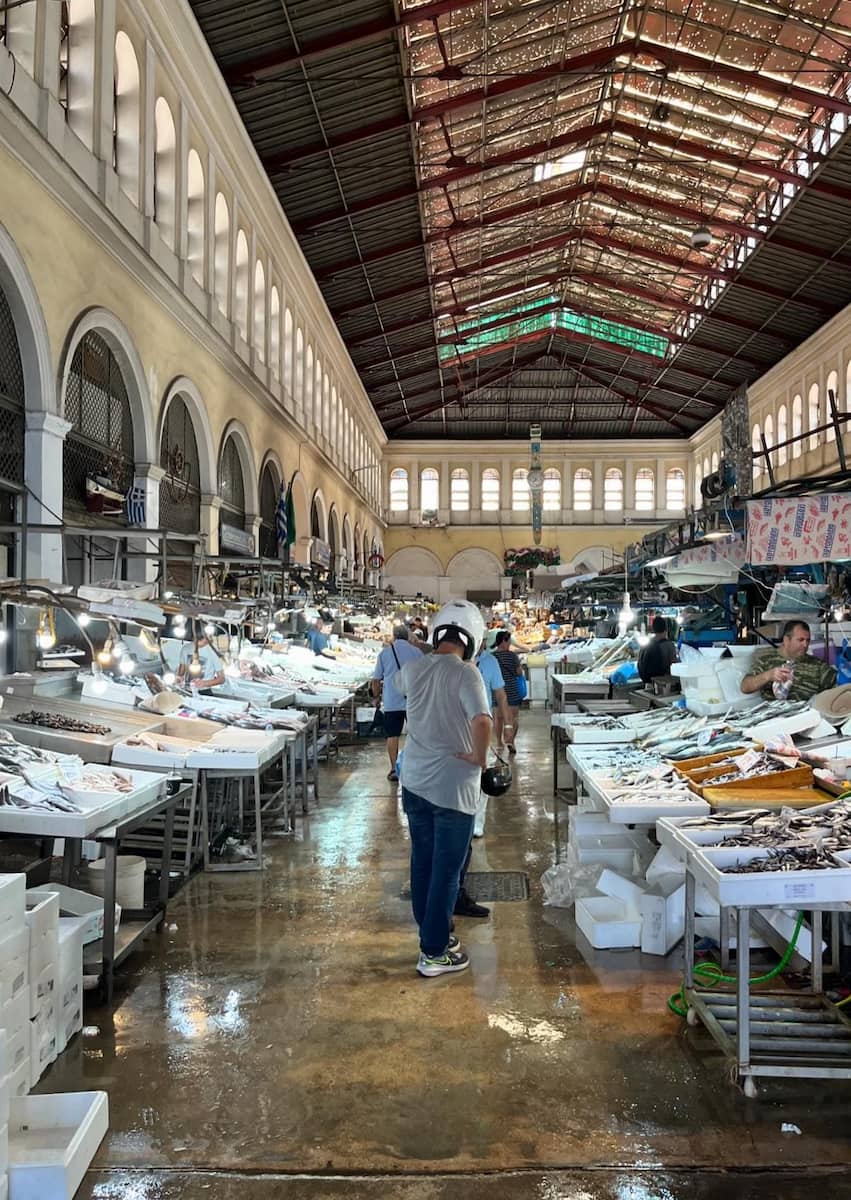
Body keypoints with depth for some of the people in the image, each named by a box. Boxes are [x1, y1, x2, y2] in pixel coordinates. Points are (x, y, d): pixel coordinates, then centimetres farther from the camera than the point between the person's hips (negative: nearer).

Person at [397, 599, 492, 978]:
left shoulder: (412, 669, 1)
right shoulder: (465, 673, -18)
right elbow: (481, 721, -33)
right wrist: (478, 757, -17)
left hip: (415, 781, 6)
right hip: (452, 786, -6)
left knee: (422, 862, 19)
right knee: (446, 870, 5)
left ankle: (433, 933, 34)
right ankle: (434, 953, 13)